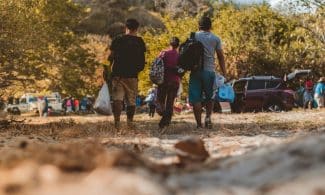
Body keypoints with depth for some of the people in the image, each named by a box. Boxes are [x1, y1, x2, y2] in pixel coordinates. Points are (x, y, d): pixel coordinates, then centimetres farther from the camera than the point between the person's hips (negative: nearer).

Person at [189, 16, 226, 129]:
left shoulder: (193, 36, 4)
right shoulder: (215, 39, 5)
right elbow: (221, 57, 5)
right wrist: (224, 74, 8)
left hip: (196, 71, -1)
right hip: (210, 71, 1)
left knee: (196, 98, 3)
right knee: (209, 97, 17)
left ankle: (199, 124, -1)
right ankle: (208, 117, -4)